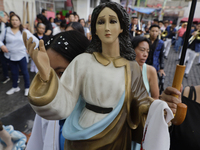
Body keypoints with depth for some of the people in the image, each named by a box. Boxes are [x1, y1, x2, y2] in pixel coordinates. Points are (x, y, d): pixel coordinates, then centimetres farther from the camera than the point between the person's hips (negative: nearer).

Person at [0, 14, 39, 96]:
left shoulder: (24, 32, -4)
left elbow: (36, 41, -2)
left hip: (21, 55, -2)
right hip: (10, 56, 2)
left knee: (25, 72, 5)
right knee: (14, 72, 15)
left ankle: (27, 88, 21)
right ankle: (15, 87, 33)